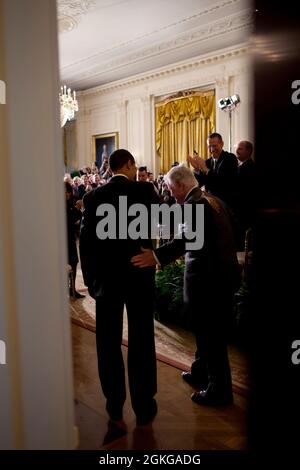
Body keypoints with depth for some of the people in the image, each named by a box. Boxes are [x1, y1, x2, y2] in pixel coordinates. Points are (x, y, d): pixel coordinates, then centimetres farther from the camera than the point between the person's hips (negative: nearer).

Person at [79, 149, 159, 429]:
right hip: (139, 274, -1)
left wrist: (90, 279, 4)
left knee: (108, 342, 13)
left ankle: (115, 407, 24)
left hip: (106, 278, 1)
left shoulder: (93, 197, -3)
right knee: (141, 341, 10)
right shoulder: (144, 189, -8)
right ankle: (144, 406, 21)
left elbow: (86, 240, -4)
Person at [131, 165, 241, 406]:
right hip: (225, 275, 10)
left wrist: (157, 256, -43)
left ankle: (220, 390, 18)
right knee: (209, 331, 22)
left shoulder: (193, 204, -18)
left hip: (207, 278, -10)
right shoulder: (216, 201, 11)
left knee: (210, 334, 4)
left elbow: (187, 239, -34)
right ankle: (201, 373, 40)